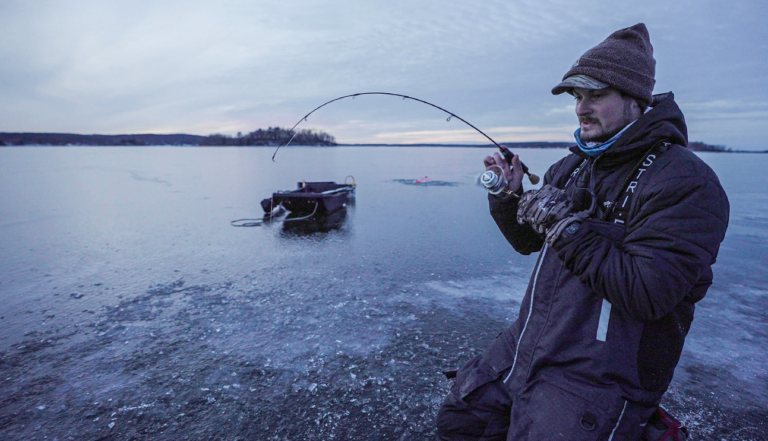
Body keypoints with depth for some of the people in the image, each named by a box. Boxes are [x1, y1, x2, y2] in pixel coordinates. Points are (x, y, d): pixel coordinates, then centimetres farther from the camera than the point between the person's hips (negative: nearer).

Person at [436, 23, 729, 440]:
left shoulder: (686, 182, -16)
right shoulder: (572, 166, 7)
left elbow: (646, 295, -24)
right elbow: (529, 242, 14)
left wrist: (566, 225, -22)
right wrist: (509, 196, -4)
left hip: (598, 378, -6)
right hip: (526, 345, 7)